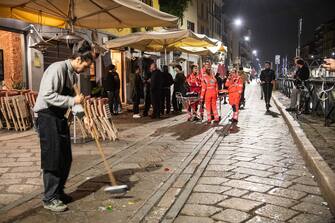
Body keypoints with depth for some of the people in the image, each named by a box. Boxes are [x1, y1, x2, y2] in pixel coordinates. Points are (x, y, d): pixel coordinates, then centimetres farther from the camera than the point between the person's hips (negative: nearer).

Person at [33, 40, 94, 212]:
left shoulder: (72, 74, 10)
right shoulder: (58, 68, -18)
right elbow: (48, 95, -27)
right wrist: (73, 100, -27)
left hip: (60, 117, 9)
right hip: (47, 117, -9)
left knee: (66, 158, 12)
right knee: (53, 158, -4)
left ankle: (58, 192, 26)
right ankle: (50, 198, 7)